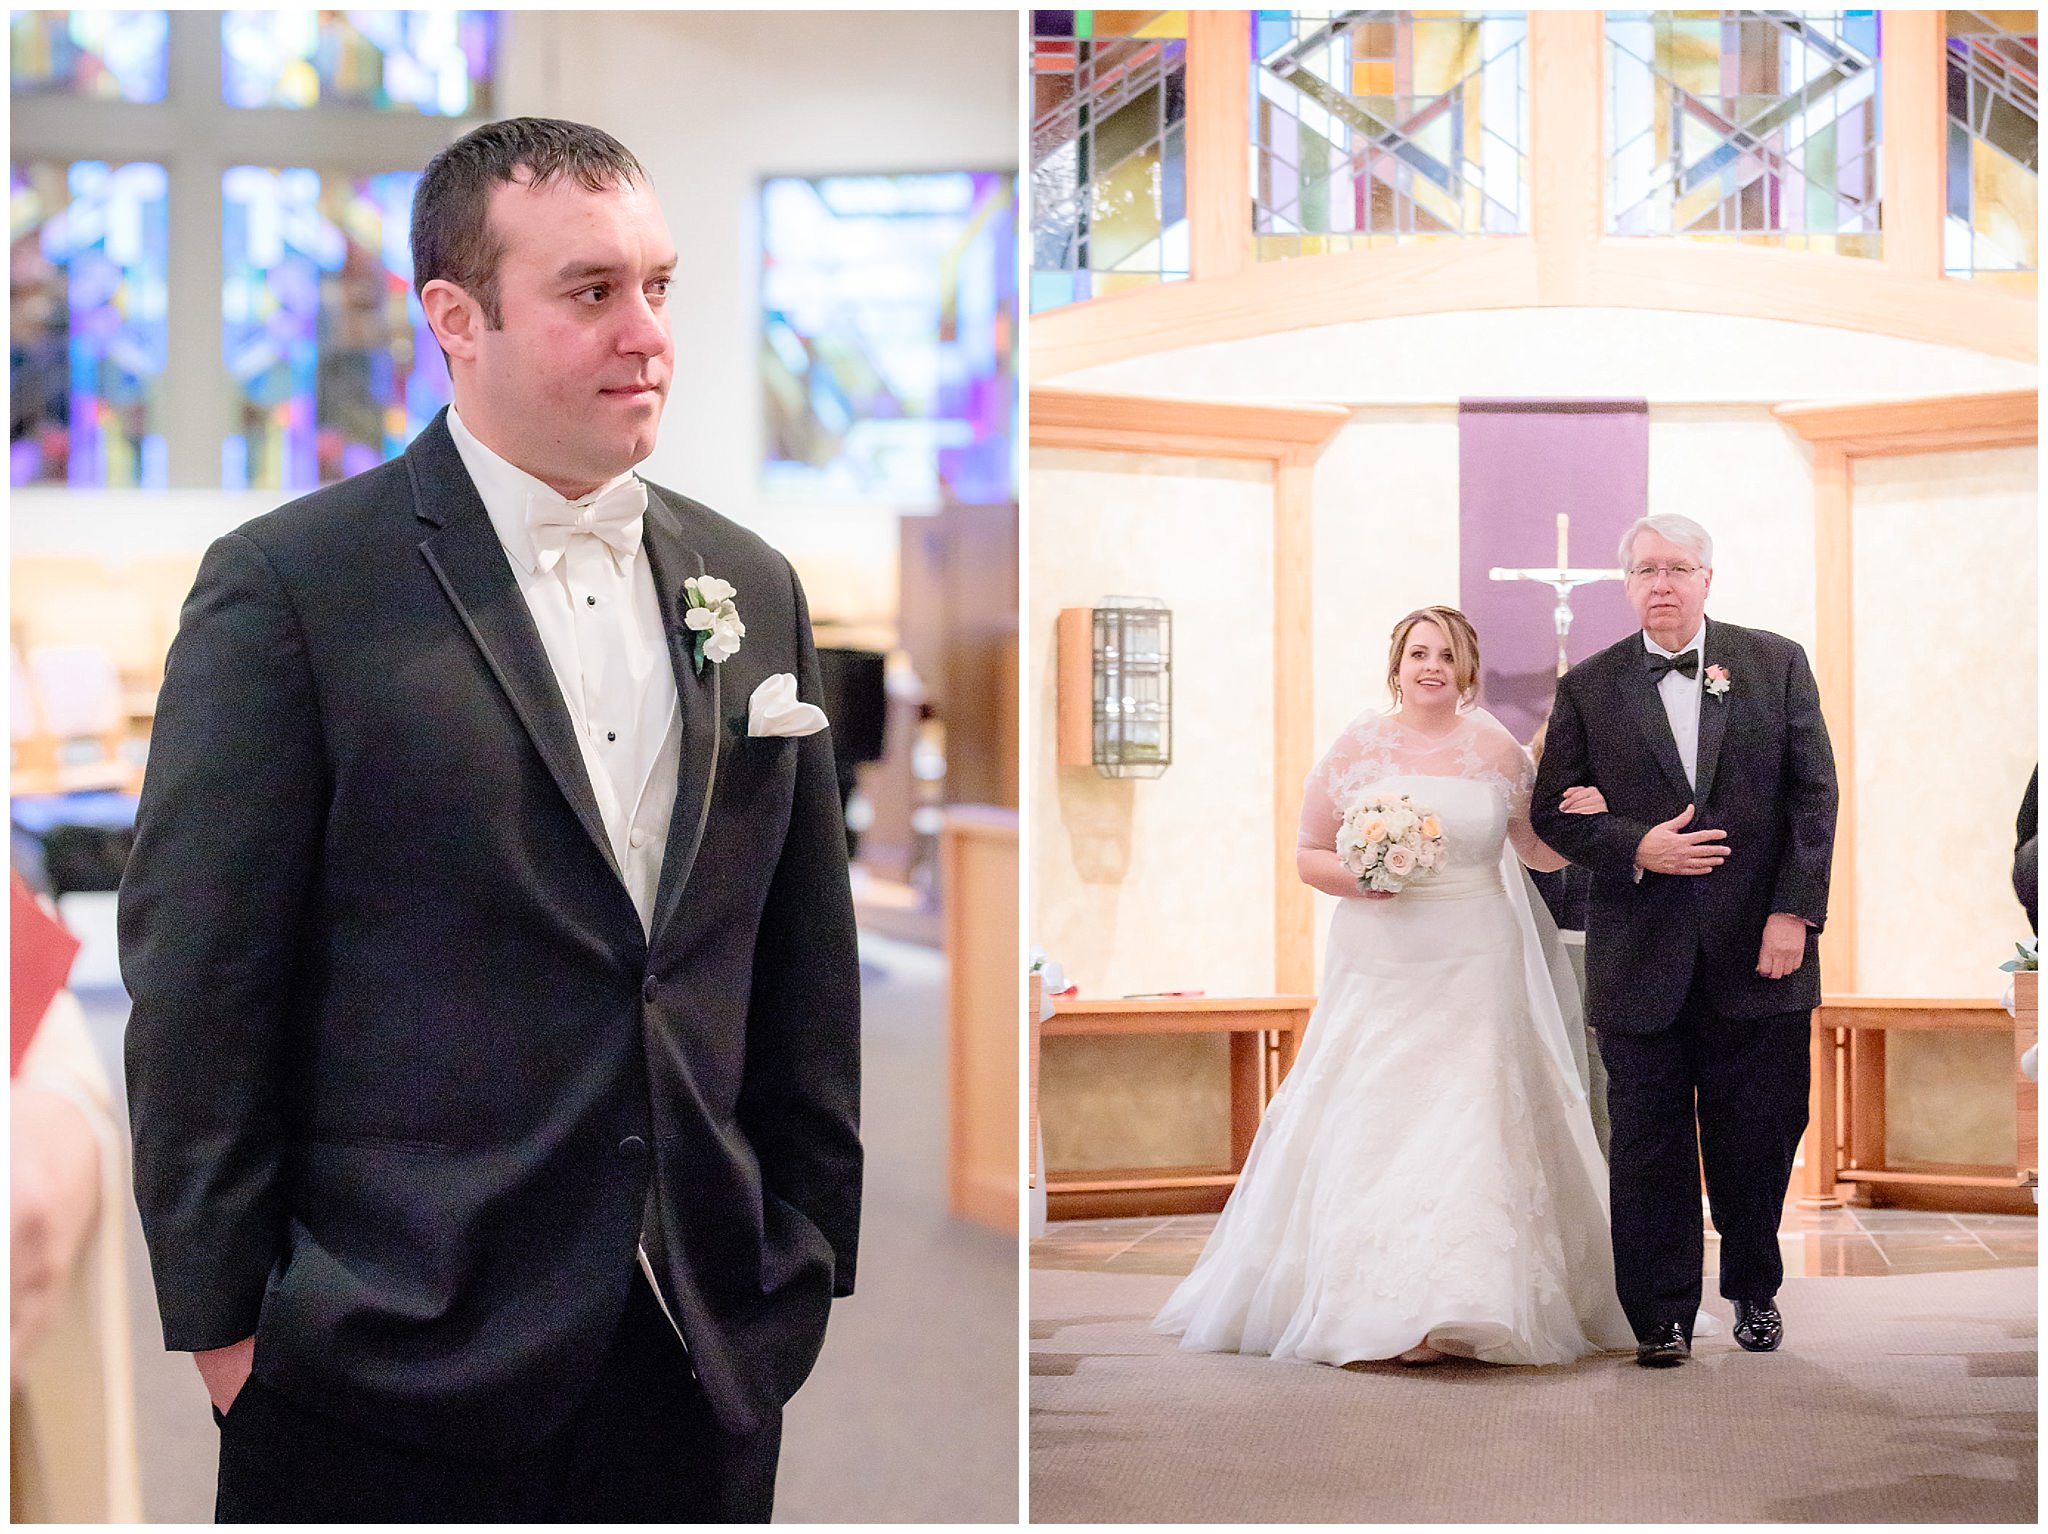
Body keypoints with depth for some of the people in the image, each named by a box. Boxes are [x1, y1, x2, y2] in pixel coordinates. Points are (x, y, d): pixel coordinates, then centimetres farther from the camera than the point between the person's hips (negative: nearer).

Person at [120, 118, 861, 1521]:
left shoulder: (753, 589, 9)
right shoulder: (290, 588, -7)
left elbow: (804, 969, 13)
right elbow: (198, 985, -7)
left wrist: (808, 1260, 11)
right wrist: (224, 1320, -8)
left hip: (705, 1358, 5)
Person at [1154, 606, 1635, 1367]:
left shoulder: (1497, 751, 6)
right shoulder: (1356, 748, 5)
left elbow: (1541, 851, 15)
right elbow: (1309, 854, 7)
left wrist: (1582, 819, -5)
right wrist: (1357, 877, -12)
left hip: (1474, 970, 0)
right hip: (1381, 968, 0)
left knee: (1470, 1123, -5)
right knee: (1376, 1125, -2)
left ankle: (1462, 1309, -3)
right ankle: (1383, 1306, 4)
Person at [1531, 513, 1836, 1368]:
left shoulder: (1776, 665, 6)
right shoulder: (1587, 690, 5)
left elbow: (1814, 794, 2)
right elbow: (1553, 813, 5)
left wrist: (1795, 912, -7)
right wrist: (1634, 849, -12)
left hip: (1759, 948, 0)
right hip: (1641, 957, 0)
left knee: (1761, 1130, 7)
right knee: (1648, 1143, 2)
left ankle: (1754, 1289, 28)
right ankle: (1661, 1314, 12)